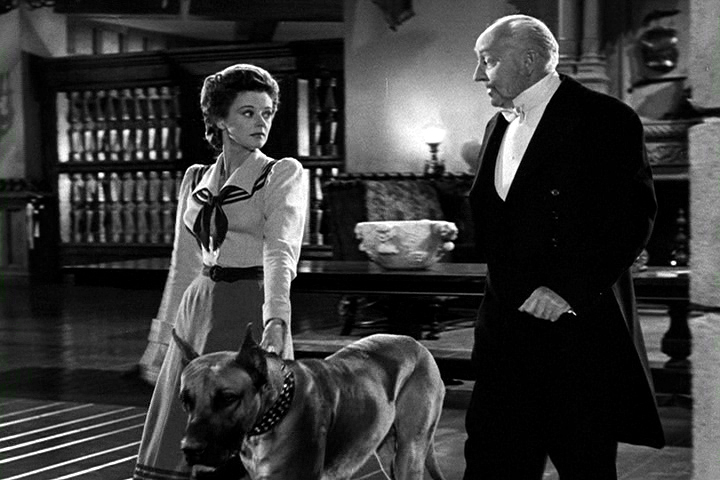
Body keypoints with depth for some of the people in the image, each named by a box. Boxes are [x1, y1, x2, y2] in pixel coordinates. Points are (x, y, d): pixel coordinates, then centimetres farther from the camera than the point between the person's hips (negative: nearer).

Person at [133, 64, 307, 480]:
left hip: (252, 310, -5)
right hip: (199, 311, 6)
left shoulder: (283, 175, -4)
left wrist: (276, 322, -35)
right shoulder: (196, 179, 12)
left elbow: (280, 251, -20)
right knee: (181, 442, 6)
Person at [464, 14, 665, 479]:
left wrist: (569, 292, -17)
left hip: (579, 326, -7)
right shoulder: (498, 127, 17)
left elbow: (633, 217, -13)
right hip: (507, 329, 7)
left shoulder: (606, 119, -7)